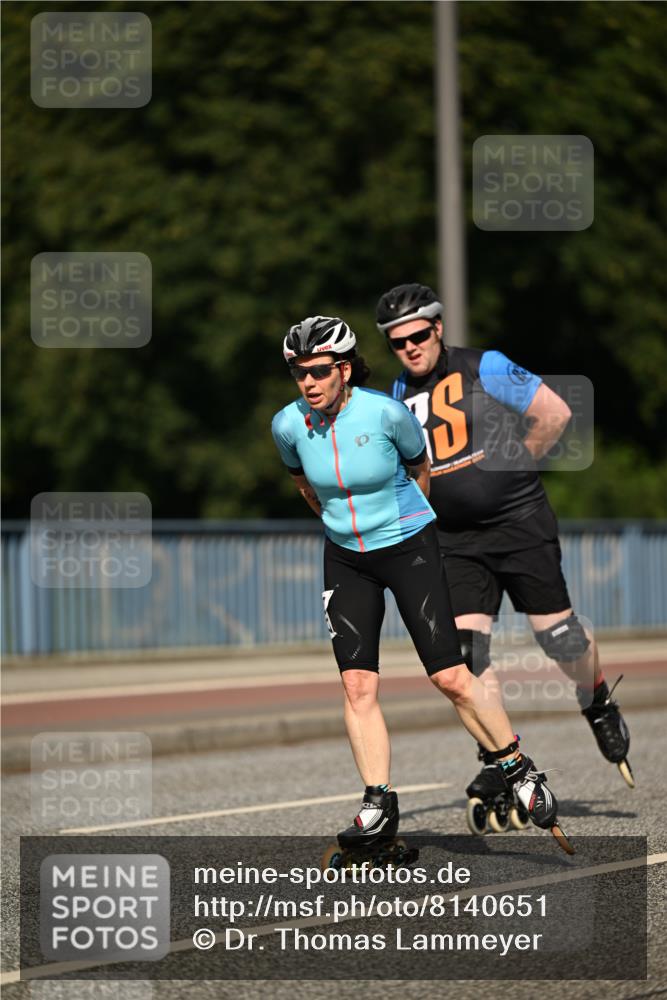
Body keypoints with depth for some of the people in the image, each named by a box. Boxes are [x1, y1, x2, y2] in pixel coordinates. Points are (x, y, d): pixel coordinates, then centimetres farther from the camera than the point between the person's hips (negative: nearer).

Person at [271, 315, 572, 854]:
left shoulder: (386, 414, -20)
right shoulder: (289, 425, -10)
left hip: (410, 548, -3)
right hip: (346, 559, 3)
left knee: (451, 678, -7)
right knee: (358, 685, -7)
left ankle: (520, 772, 9)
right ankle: (379, 805, -1)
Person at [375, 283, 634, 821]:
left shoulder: (485, 368, -8)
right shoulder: (402, 393, 9)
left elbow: (555, 413, -7)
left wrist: (513, 469, -2)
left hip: (521, 524, -4)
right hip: (458, 539, 4)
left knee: (557, 632, -1)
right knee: (467, 643, -10)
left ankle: (600, 708, 28)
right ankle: (497, 758, -4)